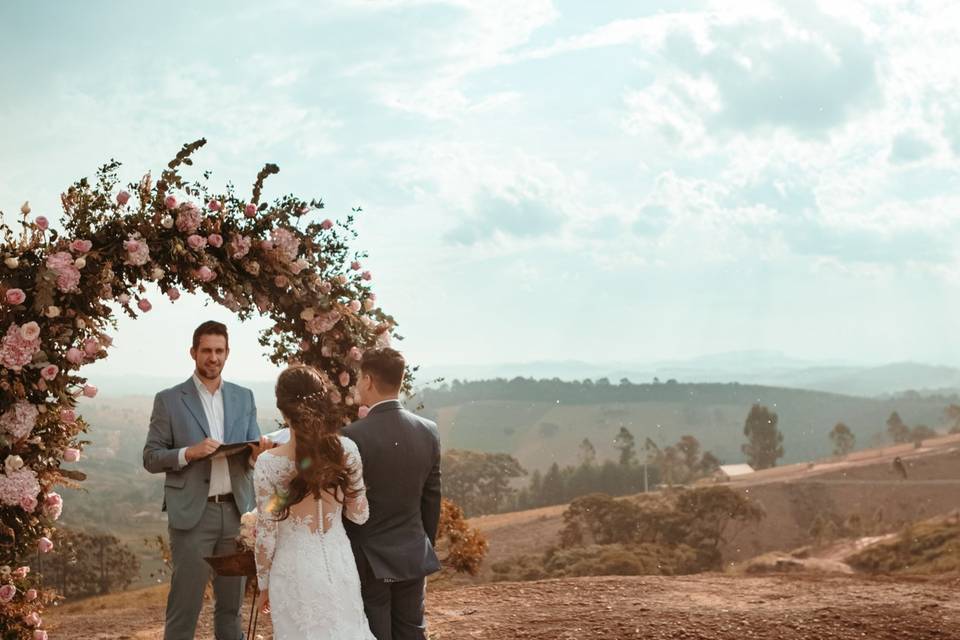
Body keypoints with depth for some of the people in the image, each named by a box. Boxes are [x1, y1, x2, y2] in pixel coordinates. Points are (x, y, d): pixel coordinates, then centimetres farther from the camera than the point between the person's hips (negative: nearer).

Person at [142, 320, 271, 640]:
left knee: (231, 603, 11)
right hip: (192, 513, -3)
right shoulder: (169, 400, 1)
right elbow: (151, 458, -1)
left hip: (236, 511, 4)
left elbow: (252, 454, 10)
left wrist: (257, 453, -14)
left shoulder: (244, 398, 11)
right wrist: (189, 453, -18)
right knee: (185, 604, -1)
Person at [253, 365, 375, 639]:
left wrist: (264, 585, 4)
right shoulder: (347, 451, -9)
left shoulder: (269, 464, -16)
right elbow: (360, 515, 2)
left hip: (295, 573, -2)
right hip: (339, 566, 2)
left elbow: (266, 536, -10)